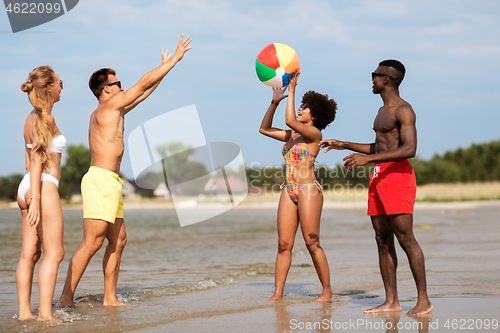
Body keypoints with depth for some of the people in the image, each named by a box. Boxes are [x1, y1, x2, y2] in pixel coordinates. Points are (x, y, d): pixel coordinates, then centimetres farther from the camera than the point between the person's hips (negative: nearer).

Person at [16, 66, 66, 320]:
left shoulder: (31, 118, 17)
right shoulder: (46, 118, -10)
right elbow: (37, 159, -17)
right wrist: (36, 199, -21)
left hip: (26, 186, 9)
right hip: (44, 186, -9)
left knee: (29, 254, 5)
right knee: (54, 253, -7)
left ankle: (24, 312, 4)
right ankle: (45, 313, -11)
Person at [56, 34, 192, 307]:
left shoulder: (112, 110, 20)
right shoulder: (109, 106, -7)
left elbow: (142, 94, 31)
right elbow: (144, 83, -6)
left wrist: (164, 68, 33)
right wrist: (175, 58, 0)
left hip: (108, 182, 11)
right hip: (101, 180, -11)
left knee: (118, 240, 11)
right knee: (92, 242, -13)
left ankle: (110, 298, 14)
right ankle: (66, 298, -14)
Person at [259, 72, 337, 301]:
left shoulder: (314, 133, -4)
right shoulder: (292, 135, 17)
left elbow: (290, 121, -18)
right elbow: (264, 129, 24)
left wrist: (292, 90, -11)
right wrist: (274, 102, 16)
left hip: (308, 190, -7)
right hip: (289, 191, 7)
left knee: (312, 243, -5)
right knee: (284, 244, 1)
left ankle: (327, 291, 5)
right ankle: (278, 293, 1)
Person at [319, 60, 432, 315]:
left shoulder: (403, 110, -9)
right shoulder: (383, 111, 22)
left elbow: (409, 149, -21)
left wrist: (367, 159, -24)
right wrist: (344, 145, 28)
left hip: (397, 174, -9)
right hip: (378, 178, 9)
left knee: (405, 238, -11)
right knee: (383, 241, 5)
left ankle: (424, 300, -7)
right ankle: (391, 301, 6)